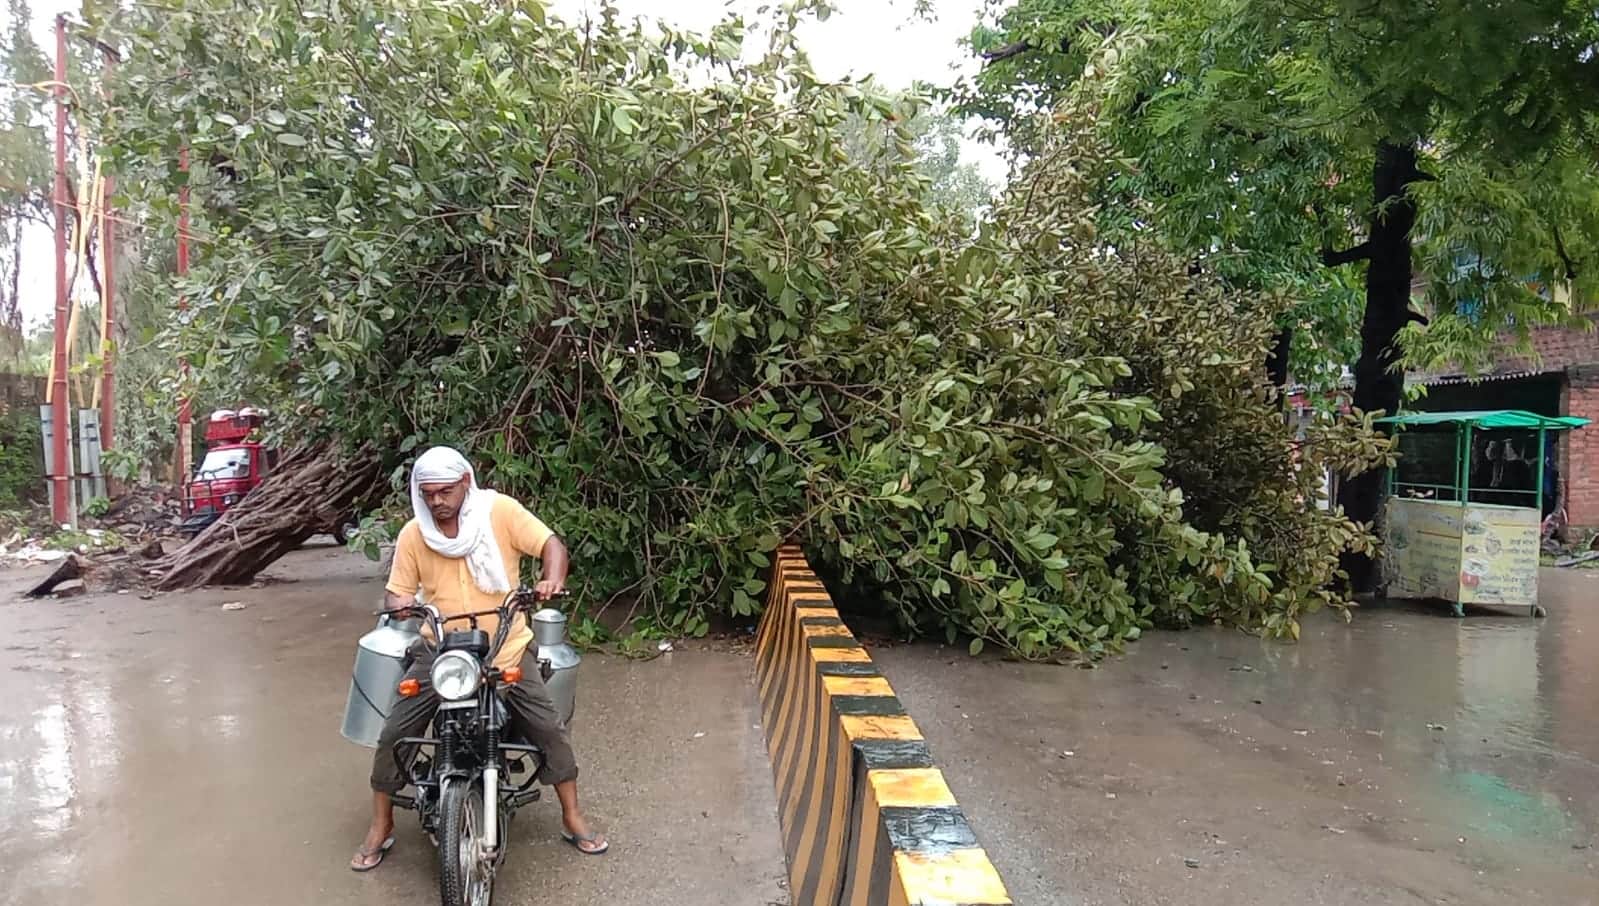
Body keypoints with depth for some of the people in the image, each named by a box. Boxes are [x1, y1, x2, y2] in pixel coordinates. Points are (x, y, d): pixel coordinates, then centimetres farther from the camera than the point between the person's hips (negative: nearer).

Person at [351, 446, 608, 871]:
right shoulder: (413, 535, -2)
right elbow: (397, 593, 3)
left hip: (507, 648, -2)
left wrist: (552, 581, -32)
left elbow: (551, 544, -11)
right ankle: (381, 827, 18)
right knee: (394, 735, -4)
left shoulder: (500, 511, -9)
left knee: (550, 728, -6)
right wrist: (398, 605, -22)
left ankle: (572, 819, 12)